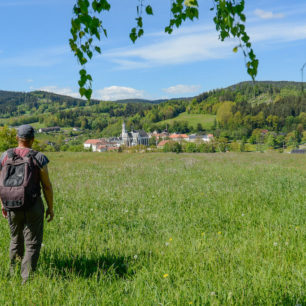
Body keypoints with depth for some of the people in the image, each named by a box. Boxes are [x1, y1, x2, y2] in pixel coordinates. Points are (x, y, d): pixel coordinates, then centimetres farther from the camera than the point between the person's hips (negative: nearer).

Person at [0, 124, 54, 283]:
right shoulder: (39, 158, -12)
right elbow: (47, 185, -9)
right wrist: (50, 208, 2)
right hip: (34, 207, -4)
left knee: (16, 240, 24)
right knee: (33, 244, 5)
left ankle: (13, 274, 39)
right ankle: (26, 279, 0)